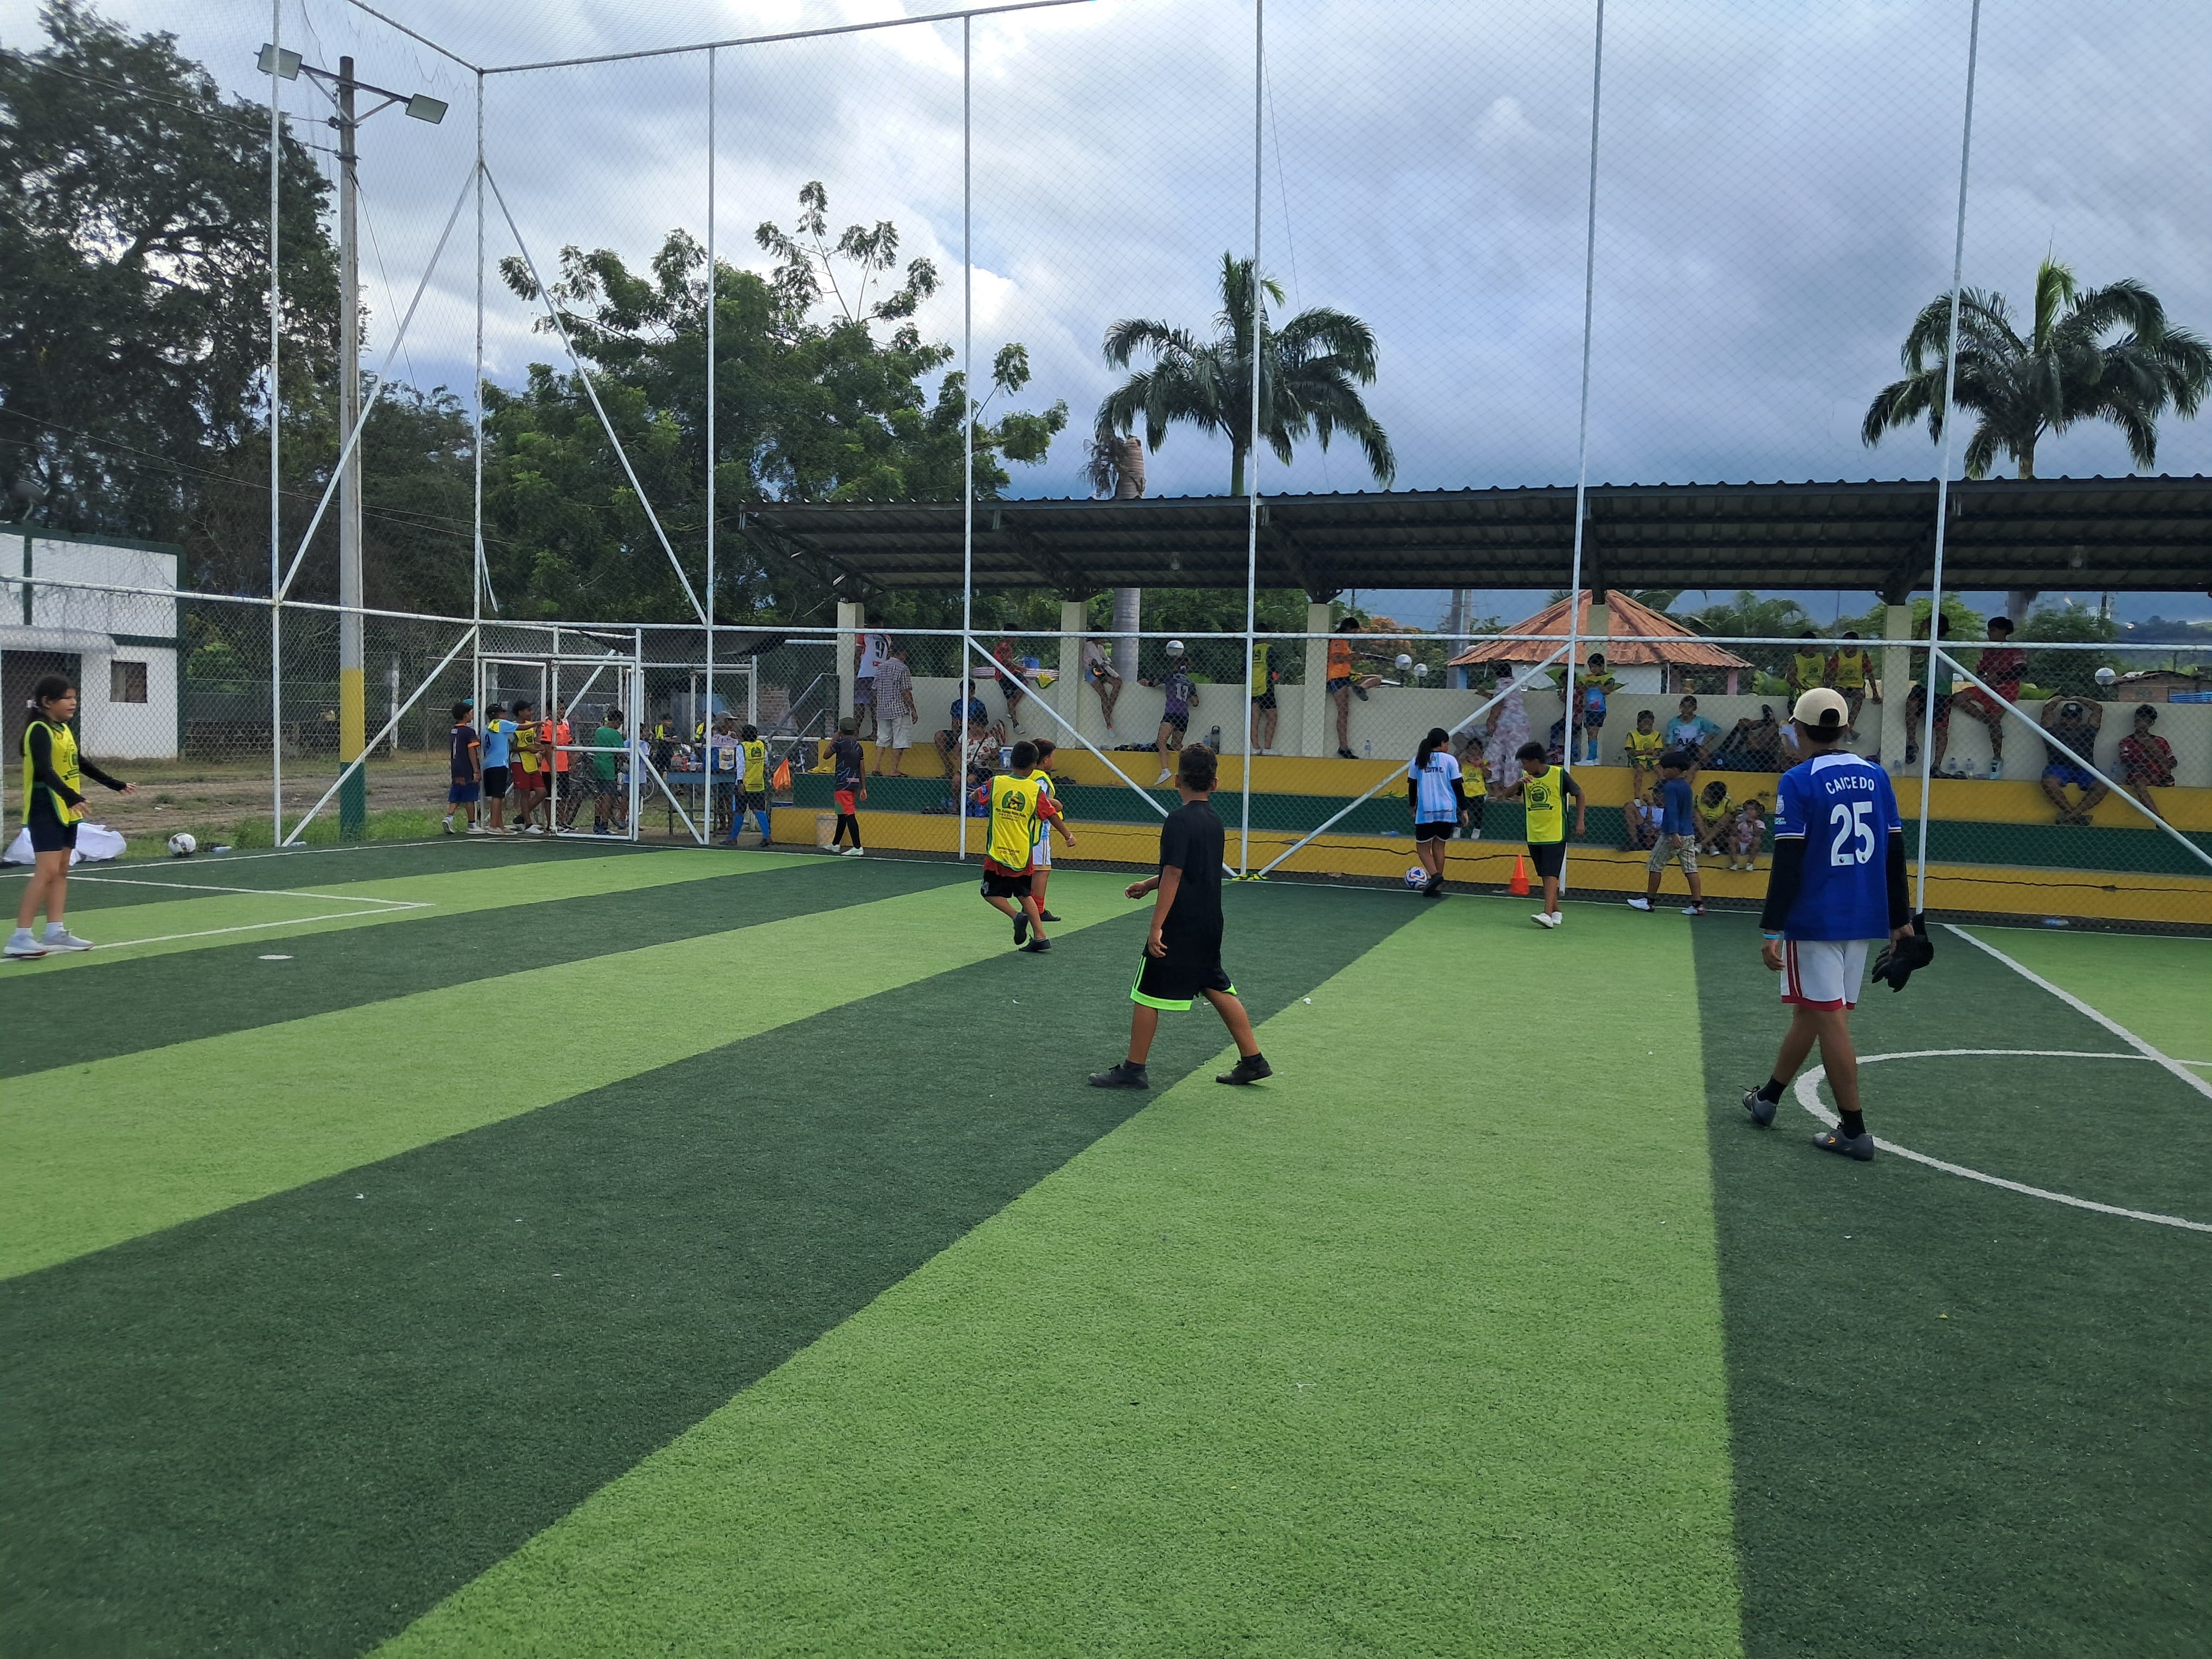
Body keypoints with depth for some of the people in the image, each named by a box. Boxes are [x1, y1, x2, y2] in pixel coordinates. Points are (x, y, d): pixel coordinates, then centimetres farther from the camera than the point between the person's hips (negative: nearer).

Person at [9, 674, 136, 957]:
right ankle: (20, 936, -12)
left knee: (61, 871, 8)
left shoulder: (65, 730, 13)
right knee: (47, 871, -14)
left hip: (66, 811, 9)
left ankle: (56, 932, 11)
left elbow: (81, 764, 25)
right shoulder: (39, 731, -14)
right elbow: (44, 771, -27)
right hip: (45, 811, -9)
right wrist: (71, 797, -41)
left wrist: (115, 784, 30)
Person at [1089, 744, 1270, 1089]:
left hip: (1178, 927, -8)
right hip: (1209, 926, 8)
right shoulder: (1214, 821, 9)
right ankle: (1253, 1060, 20)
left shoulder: (1180, 820, -17)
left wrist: (1156, 927, -20)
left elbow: (1173, 875, -21)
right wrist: (1149, 884, 28)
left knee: (1146, 994, 2)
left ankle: (1134, 1070, 9)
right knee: (1219, 989, 17)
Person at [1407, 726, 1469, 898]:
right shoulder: (1449, 760, 1)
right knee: (1439, 846, 13)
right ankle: (1437, 885, 11)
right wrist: (1464, 809, 6)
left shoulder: (1418, 760, 6)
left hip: (1426, 812, -1)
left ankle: (1435, 875, -17)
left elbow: (1412, 786, 11)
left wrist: (1413, 806, 24)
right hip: (1447, 811, 1)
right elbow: (1458, 786, 0)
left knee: (1423, 848, 7)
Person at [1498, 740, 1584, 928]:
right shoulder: (1526, 777, 6)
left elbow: (1579, 794, 3)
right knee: (1546, 876, 12)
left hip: (1555, 835, -5)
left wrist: (1580, 821, -5)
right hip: (1534, 835, 6)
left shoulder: (1559, 774, -7)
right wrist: (1518, 784, -17)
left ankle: (1548, 914, -21)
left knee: (1551, 874, -13)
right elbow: (1506, 796, 3)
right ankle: (1556, 912, 22)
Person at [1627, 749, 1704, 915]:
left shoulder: (1671, 787, -14)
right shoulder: (1686, 786, 13)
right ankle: (1698, 904, -1)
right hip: (1689, 834, 8)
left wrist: (1674, 834, -27)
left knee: (1655, 865, 4)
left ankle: (1650, 901, 10)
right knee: (1690, 869, 4)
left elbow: (1672, 811, -22)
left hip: (1672, 834, -8)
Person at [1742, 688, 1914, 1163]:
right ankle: (1767, 1098, 30)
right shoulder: (1876, 777, 6)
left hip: (1814, 922, -6)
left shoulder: (1799, 781, -11)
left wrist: (1771, 929, -13)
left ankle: (1854, 1132, 2)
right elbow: (1895, 853, 9)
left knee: (1830, 1021, -1)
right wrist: (1900, 919, 17)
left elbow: (1787, 863, -15)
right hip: (1864, 921, 6)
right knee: (1810, 1013, 16)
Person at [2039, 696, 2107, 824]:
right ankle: (2076, 815, -39)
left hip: (2084, 768, 3)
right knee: (2049, 782, -38)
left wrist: (2077, 699, 39)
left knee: (2102, 786, -29)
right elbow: (2047, 708, 17)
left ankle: (2071, 815, -39)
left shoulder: (2086, 730, 29)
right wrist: (2059, 699, 37)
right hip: (2059, 766, -3)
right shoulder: (2054, 730, 22)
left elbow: (2098, 708, 30)